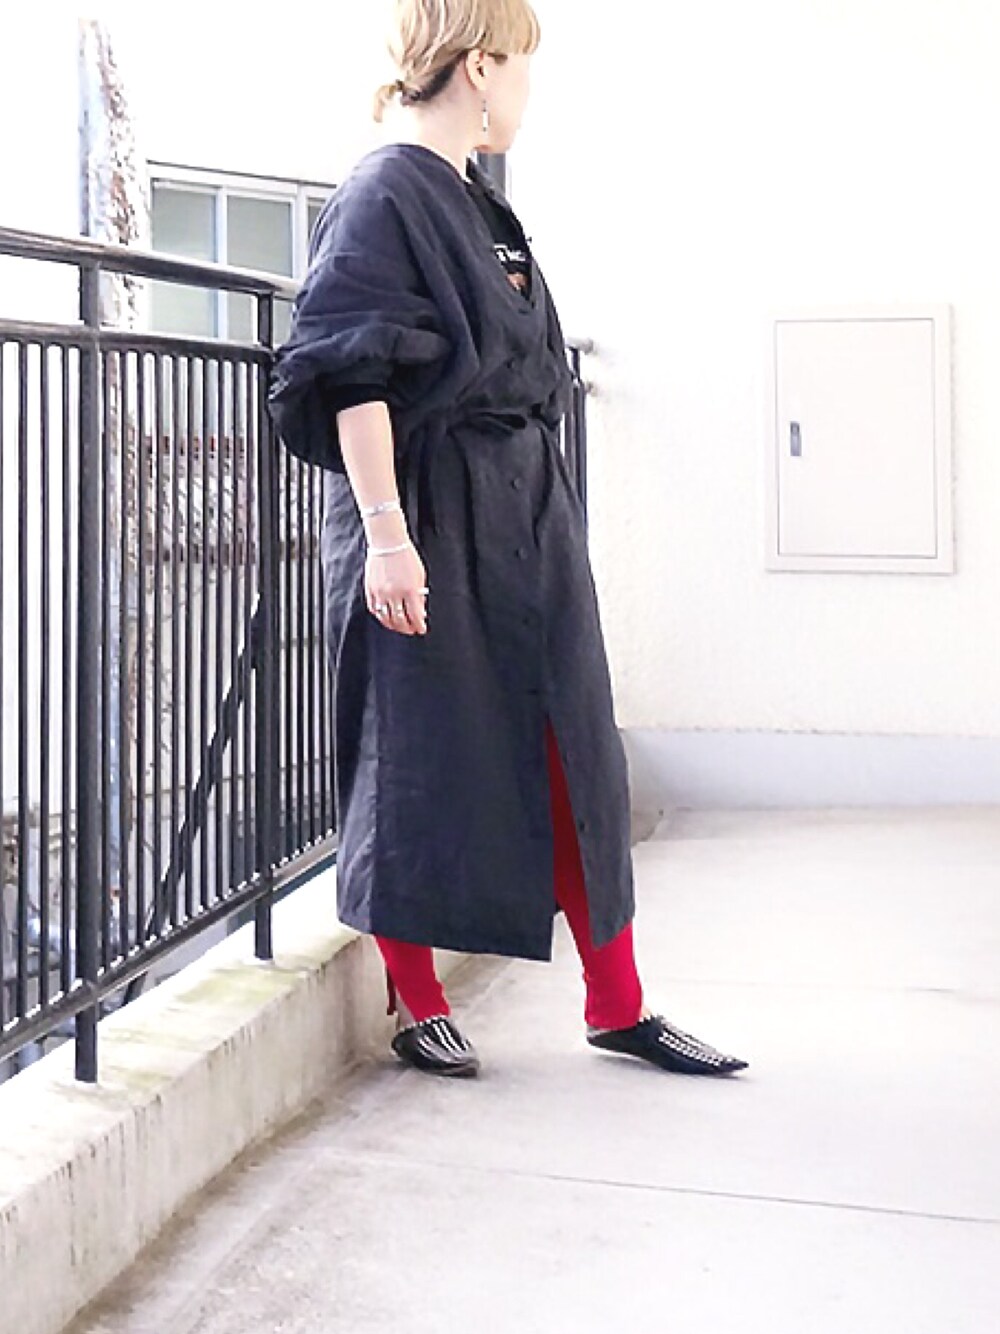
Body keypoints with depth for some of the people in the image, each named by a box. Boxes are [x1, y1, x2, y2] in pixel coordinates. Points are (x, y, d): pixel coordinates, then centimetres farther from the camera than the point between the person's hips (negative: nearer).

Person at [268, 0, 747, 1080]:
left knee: (574, 754, 9)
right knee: (421, 759, 2)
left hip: (524, 518, 9)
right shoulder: (382, 198, -11)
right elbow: (353, 378, -18)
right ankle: (416, 1005, 18)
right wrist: (387, 534, -23)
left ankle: (616, 1006, 17)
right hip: (425, 517, -9)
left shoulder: (479, 203, 16)